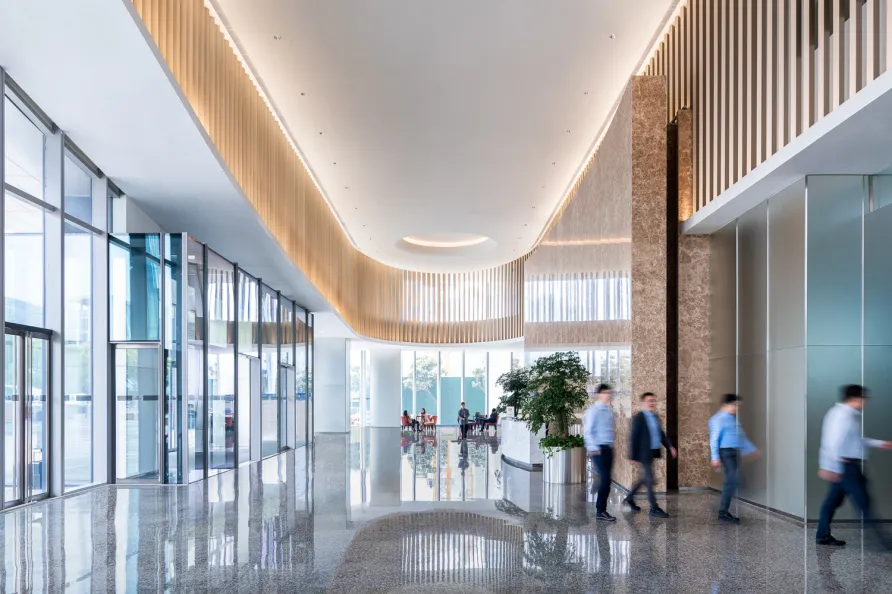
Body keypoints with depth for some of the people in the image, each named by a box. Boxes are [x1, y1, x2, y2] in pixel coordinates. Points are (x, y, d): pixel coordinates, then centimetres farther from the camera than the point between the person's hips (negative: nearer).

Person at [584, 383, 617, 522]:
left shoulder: (609, 410, 15)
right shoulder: (593, 410, -9)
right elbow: (587, 431, -12)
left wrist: (613, 431, 9)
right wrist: (593, 448, -16)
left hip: (608, 448, 8)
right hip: (598, 449, -8)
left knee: (607, 479, 7)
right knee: (605, 478, -11)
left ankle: (601, 509, 14)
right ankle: (601, 511, -5)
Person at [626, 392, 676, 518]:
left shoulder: (655, 417, 12)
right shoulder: (638, 418, -12)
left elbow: (661, 434, 17)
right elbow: (633, 438, -13)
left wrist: (669, 446, 5)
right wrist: (633, 456, -14)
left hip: (652, 453, 9)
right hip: (644, 453, -9)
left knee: (645, 478, 18)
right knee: (649, 480, -5)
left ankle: (629, 498, 34)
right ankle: (654, 509, 1)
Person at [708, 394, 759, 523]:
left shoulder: (733, 419, 17)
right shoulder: (718, 419, -10)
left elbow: (741, 436, 25)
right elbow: (714, 439, -14)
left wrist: (750, 449, 23)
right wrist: (715, 458, -18)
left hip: (735, 453, 9)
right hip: (726, 452, -9)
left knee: (732, 482, 7)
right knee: (731, 481, -14)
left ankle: (724, 511, 13)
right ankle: (723, 512, -11)